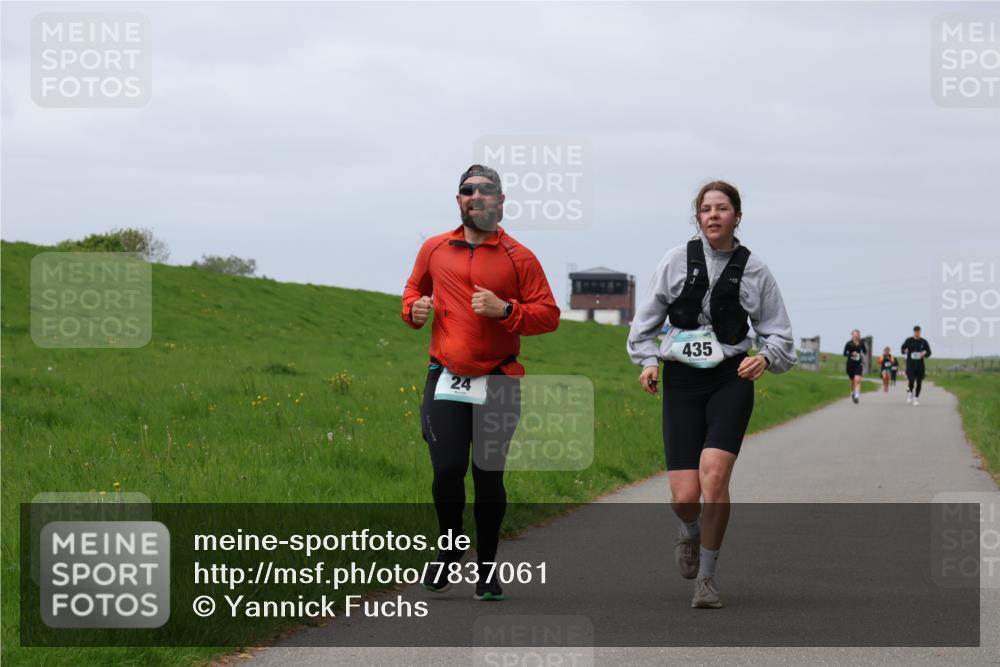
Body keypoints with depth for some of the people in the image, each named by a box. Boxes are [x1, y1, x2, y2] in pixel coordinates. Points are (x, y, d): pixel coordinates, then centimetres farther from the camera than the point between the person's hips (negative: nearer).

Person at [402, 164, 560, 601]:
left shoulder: (518, 258, 2)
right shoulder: (434, 249, 10)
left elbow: (549, 315, 0)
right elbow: (414, 289, 27)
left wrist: (504, 310, -16)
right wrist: (414, 308, 4)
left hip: (498, 384, -1)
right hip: (445, 380, 1)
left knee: (489, 476, 2)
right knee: (446, 471, -8)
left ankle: (486, 567, 17)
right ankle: (450, 549, 18)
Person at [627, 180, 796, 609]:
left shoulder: (754, 270, 4)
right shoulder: (677, 261, 5)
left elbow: (778, 332, 11)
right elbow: (647, 319, 14)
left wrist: (766, 357, -10)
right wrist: (648, 361, 0)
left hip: (730, 380, -1)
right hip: (681, 380, 1)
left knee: (714, 472, -22)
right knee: (684, 496, -8)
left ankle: (707, 576, -5)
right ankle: (689, 532, 32)